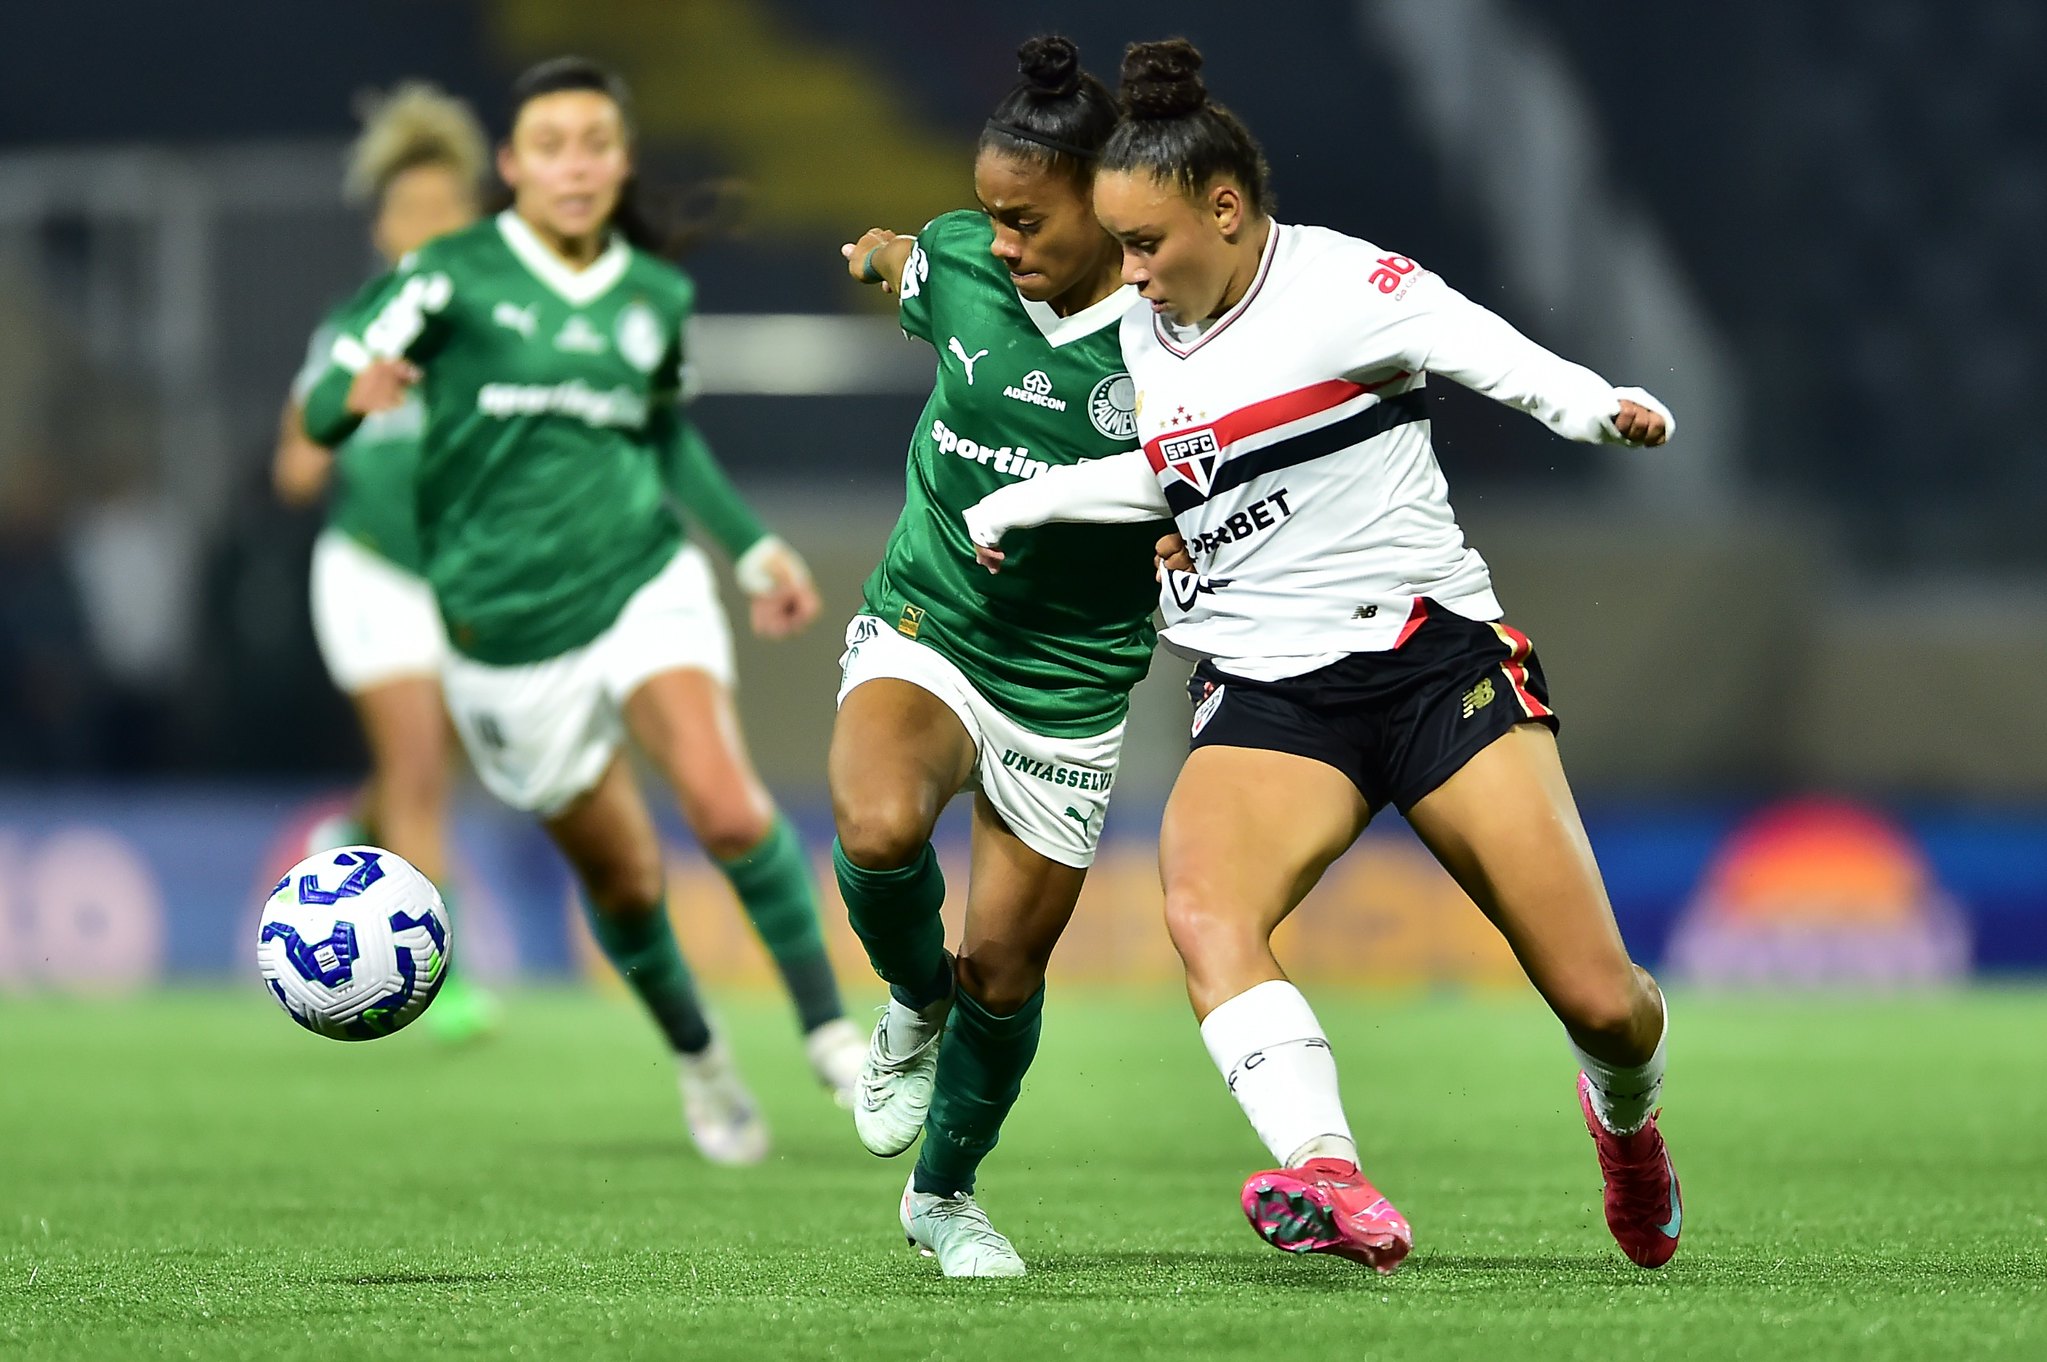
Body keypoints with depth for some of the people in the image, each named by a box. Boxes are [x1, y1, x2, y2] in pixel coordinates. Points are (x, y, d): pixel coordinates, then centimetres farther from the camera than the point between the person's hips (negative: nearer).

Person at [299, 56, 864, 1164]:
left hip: (644, 581, 2)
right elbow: (327, 397, -15)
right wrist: (356, 393, -38)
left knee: (725, 804, -23)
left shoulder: (656, 296, 6)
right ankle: (698, 1061, 31)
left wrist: (754, 547, 21)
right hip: (505, 625, -1)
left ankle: (827, 1026, -11)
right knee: (621, 877, 6)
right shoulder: (455, 275, -7)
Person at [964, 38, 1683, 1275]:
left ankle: (1626, 1121, 29)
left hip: (1435, 654, -5)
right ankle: (1335, 1188, -47)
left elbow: (1489, 352, -22)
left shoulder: (1338, 282, -8)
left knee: (1598, 1000, -9)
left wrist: (1598, 406, -41)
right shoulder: (1146, 335, 13)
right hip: (1268, 696, 5)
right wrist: (1016, 507, 35)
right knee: (1202, 907, -30)